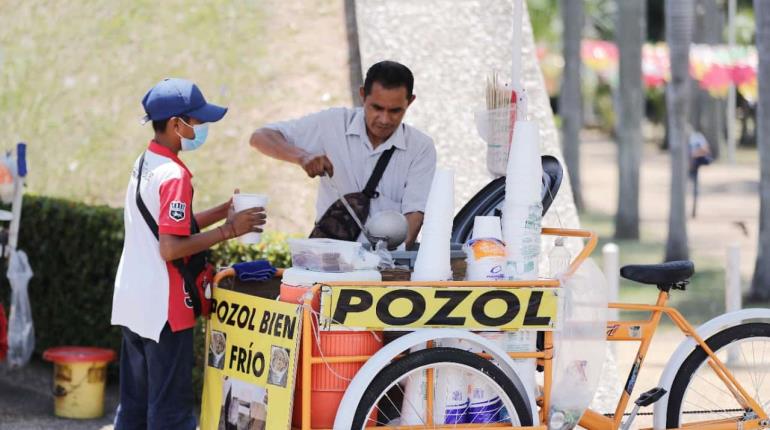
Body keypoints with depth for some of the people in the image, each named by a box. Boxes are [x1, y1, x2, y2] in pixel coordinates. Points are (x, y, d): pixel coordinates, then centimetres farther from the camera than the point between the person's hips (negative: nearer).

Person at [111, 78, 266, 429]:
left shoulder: (143, 165, 11)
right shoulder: (174, 175, -18)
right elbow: (170, 248, -24)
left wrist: (223, 212, 12)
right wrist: (228, 231, -18)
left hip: (132, 304, 9)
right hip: (164, 308, -9)